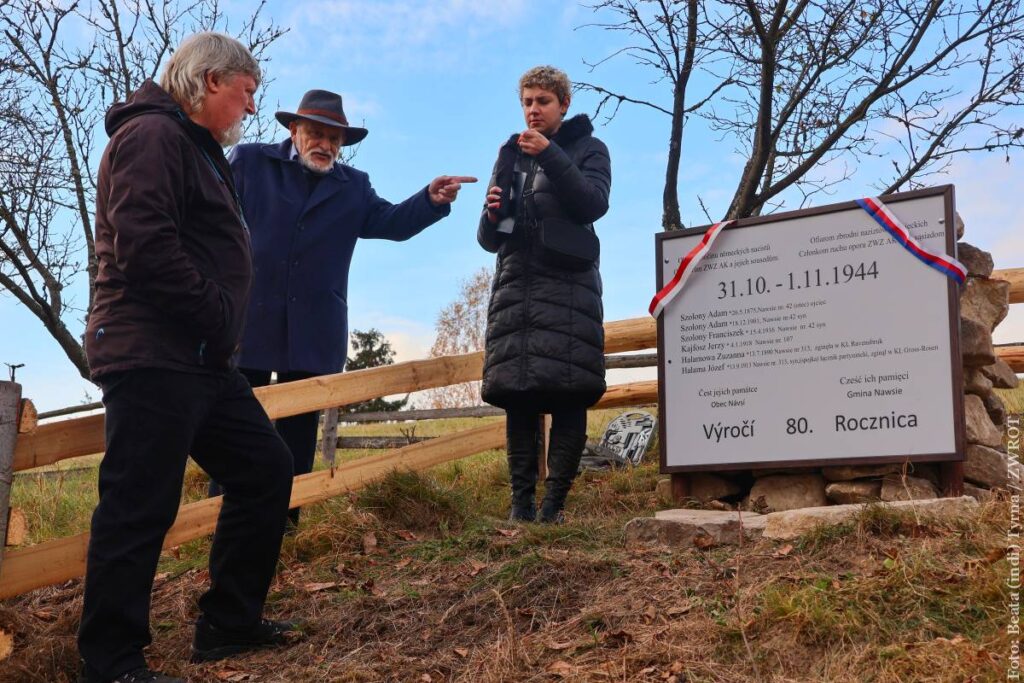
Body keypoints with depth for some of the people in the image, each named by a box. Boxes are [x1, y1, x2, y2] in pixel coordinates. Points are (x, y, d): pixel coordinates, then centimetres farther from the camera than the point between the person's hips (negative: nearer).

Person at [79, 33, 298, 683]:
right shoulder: (153, 135, -9)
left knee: (266, 468, 12)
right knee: (141, 506, -6)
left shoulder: (200, 150, 23)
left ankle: (229, 623, 22)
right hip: (154, 357, -11)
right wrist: (216, 316, -14)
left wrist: (222, 332, 12)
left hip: (203, 359, 11)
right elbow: (144, 246, -22)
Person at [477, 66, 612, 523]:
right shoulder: (510, 154, 21)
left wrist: (551, 155, -14)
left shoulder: (588, 149, 12)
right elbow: (489, 239, 18)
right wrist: (493, 215, -5)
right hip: (516, 285, 4)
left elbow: (594, 204, -9)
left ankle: (554, 502, -7)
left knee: (569, 393, -11)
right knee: (516, 393, -3)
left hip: (568, 284, -3)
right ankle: (521, 500, 0)